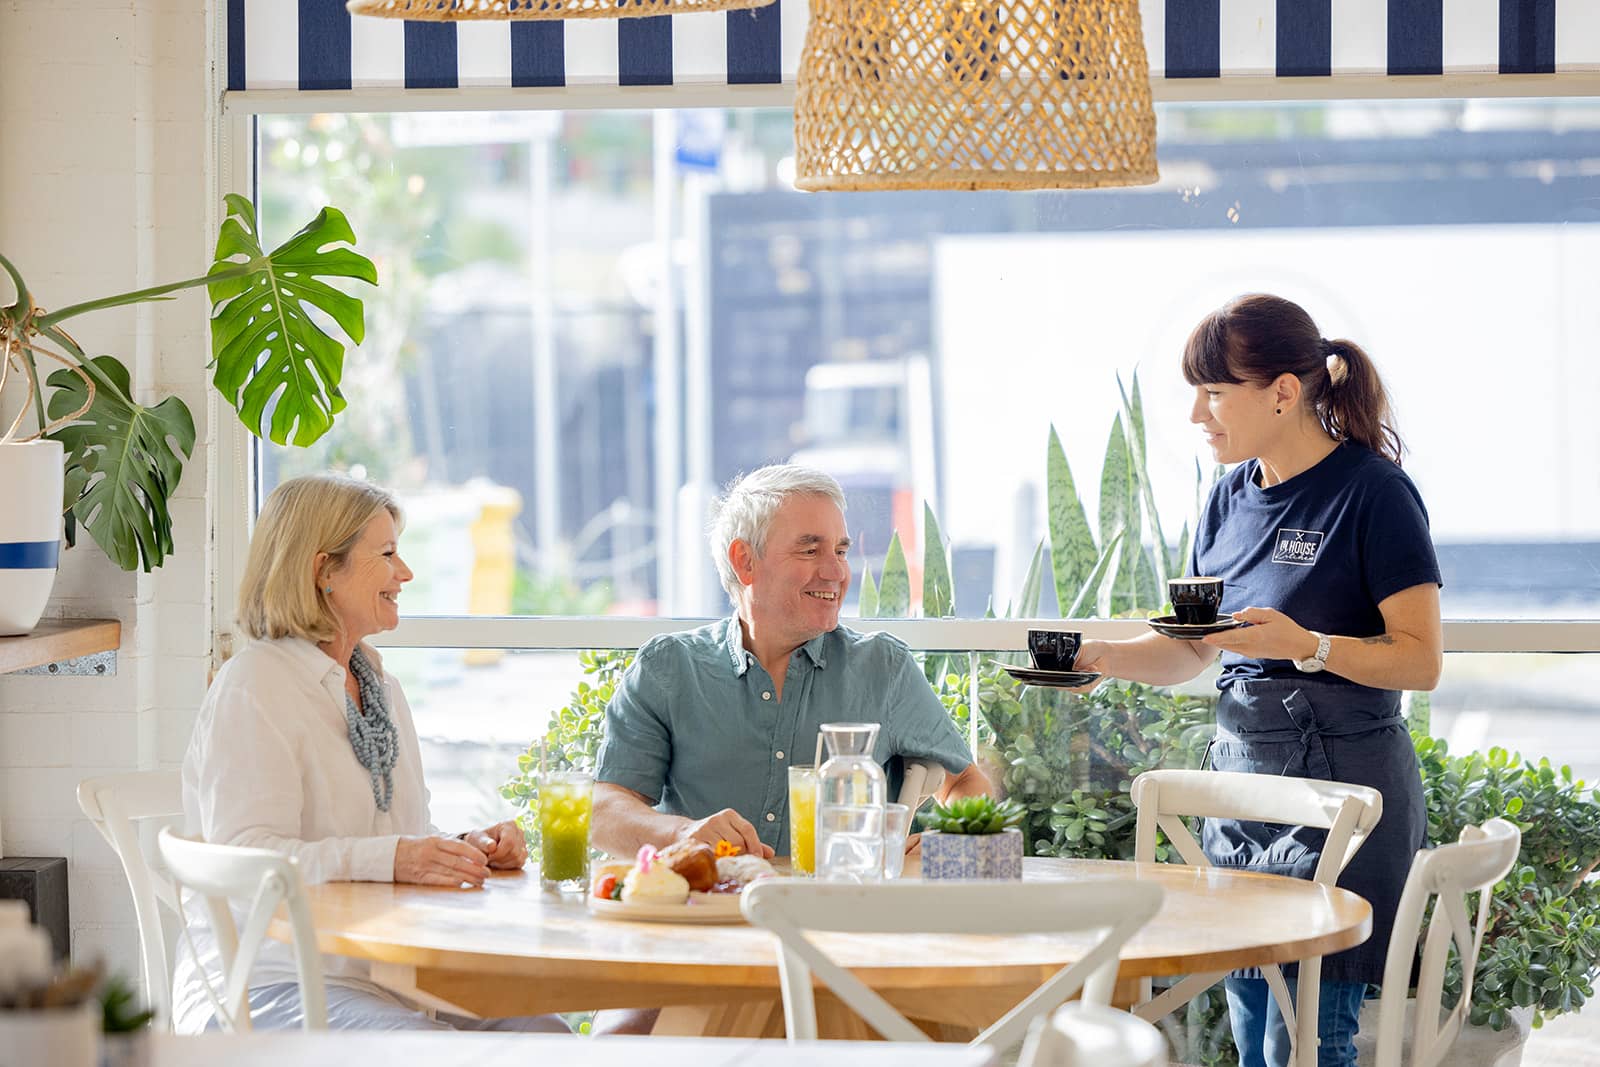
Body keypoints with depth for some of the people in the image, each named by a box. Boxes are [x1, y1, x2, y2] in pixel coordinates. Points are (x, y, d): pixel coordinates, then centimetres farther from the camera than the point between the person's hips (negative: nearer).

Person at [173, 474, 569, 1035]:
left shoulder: (383, 689, 19)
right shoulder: (253, 687, -9)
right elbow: (246, 857, -20)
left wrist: (469, 846, 1)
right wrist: (391, 859, -31)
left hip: (385, 977, 8)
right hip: (268, 983, -8)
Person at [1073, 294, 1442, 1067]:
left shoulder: (1371, 490, -10)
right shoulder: (1233, 494, 10)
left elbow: (1422, 660, -12)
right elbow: (1190, 650, 16)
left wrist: (1305, 645, -25)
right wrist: (1103, 656, -2)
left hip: (1336, 782, -7)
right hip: (1239, 771, 7)